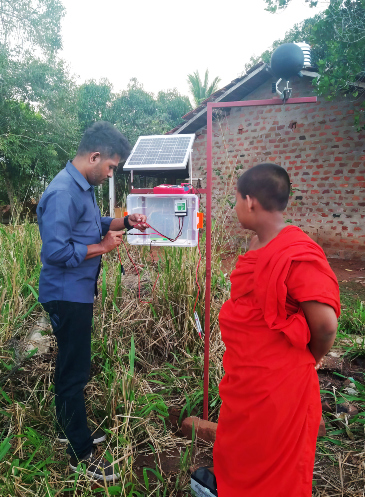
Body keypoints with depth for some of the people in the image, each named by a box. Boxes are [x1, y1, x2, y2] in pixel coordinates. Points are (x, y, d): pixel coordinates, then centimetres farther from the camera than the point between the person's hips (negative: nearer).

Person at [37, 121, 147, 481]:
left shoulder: (83, 187, 9)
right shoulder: (63, 193, -23)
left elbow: (93, 225, 20)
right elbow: (56, 252, -27)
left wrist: (125, 222, 4)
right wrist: (103, 247, -17)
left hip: (77, 293, 10)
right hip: (66, 296, -10)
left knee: (72, 365, 22)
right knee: (74, 371, 2)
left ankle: (69, 428, 41)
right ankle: (80, 454, 20)